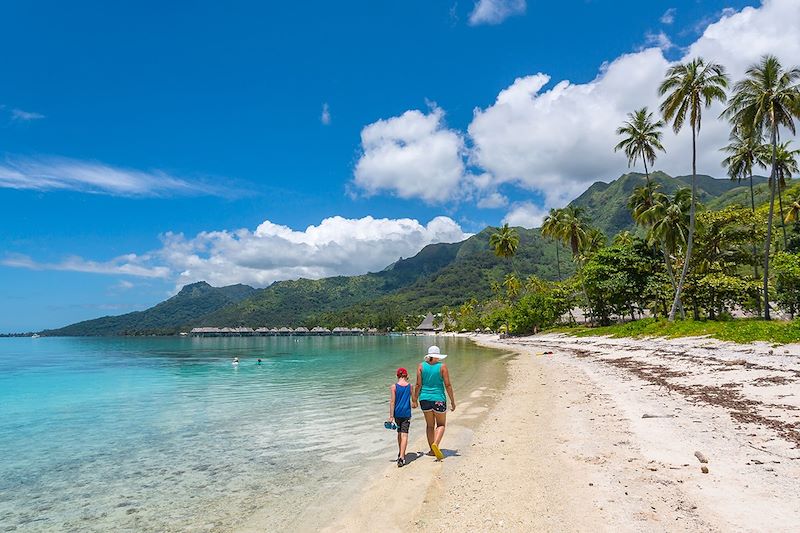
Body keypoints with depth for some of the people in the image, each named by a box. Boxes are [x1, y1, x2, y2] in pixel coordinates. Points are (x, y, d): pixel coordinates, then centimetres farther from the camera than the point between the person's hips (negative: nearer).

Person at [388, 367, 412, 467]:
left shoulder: (394, 387, -6)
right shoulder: (410, 386, -2)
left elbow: (392, 402, -8)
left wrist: (391, 416, -6)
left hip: (397, 413, 1)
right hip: (406, 413, -1)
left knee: (399, 433, 18)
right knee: (404, 435, -4)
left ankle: (401, 454, 33)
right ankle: (402, 457, -16)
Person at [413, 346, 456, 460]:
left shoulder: (421, 366, -2)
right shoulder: (442, 366, -7)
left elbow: (418, 385, -3)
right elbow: (448, 385, -8)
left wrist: (414, 400, 6)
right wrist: (452, 401, 0)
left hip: (425, 399, 3)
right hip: (438, 399, -3)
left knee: (430, 425, 17)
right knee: (441, 424, 13)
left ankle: (432, 450, 20)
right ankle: (435, 444, -11)